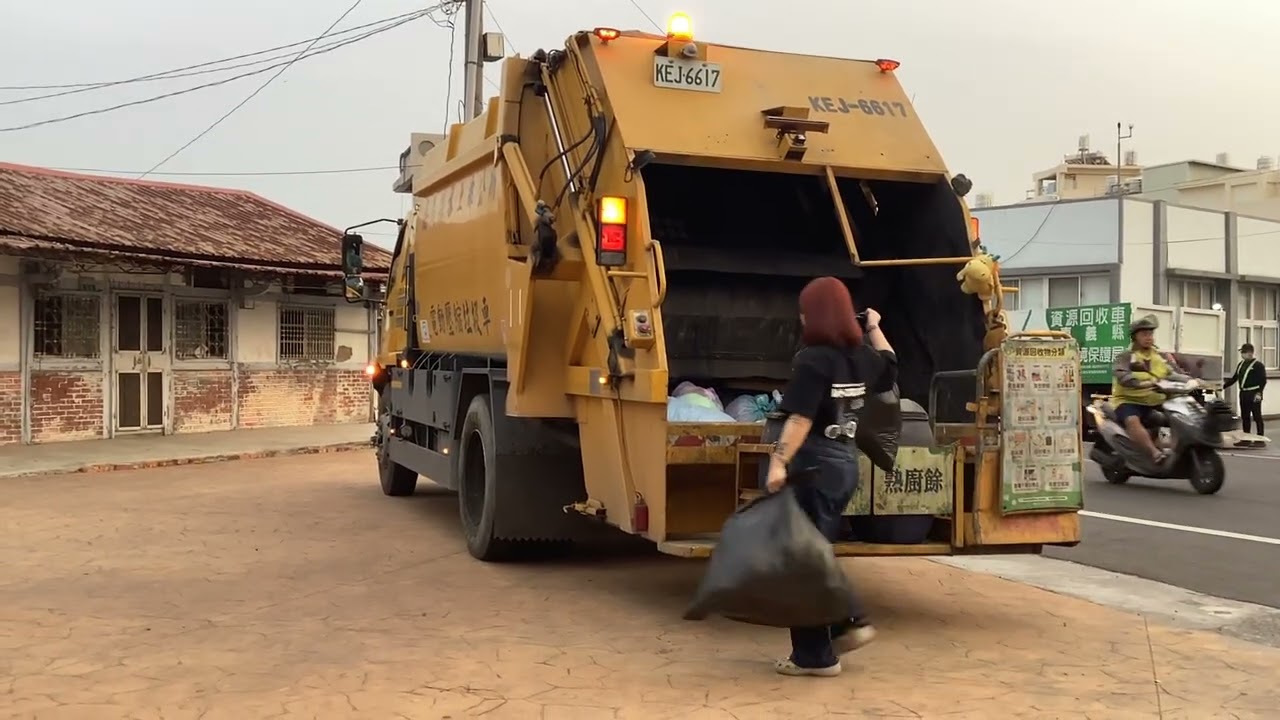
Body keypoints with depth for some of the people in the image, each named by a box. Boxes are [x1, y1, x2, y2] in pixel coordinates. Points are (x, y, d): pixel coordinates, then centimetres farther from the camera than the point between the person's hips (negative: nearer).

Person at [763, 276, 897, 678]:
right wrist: (874, 327, 40)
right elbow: (890, 368, 31)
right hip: (845, 464, 9)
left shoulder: (813, 359, -16)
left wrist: (779, 462, -30)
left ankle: (814, 656, 6)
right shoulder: (861, 356, 7)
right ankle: (851, 621, 18)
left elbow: (800, 419, -25)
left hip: (815, 466, -8)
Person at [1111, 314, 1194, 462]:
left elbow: (1173, 375, 9)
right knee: (1133, 421, -36)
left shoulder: (1160, 357, 16)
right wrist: (1142, 383, -40)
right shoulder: (1126, 357, -4)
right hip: (1129, 401, -6)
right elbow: (1122, 376, -23)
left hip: (1155, 402, 6)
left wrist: (1191, 381, -12)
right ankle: (1154, 453, -46)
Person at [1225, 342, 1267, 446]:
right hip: (1243, 394, 8)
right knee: (1245, 417, 10)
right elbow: (1234, 378, 19)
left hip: (1254, 394, -8)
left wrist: (1259, 393, -21)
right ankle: (1246, 439, 17)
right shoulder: (1241, 364, 15)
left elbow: (1263, 380, -12)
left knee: (1257, 417, -5)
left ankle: (1260, 440, -3)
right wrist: (1224, 386, 12)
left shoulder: (1258, 365, -7)